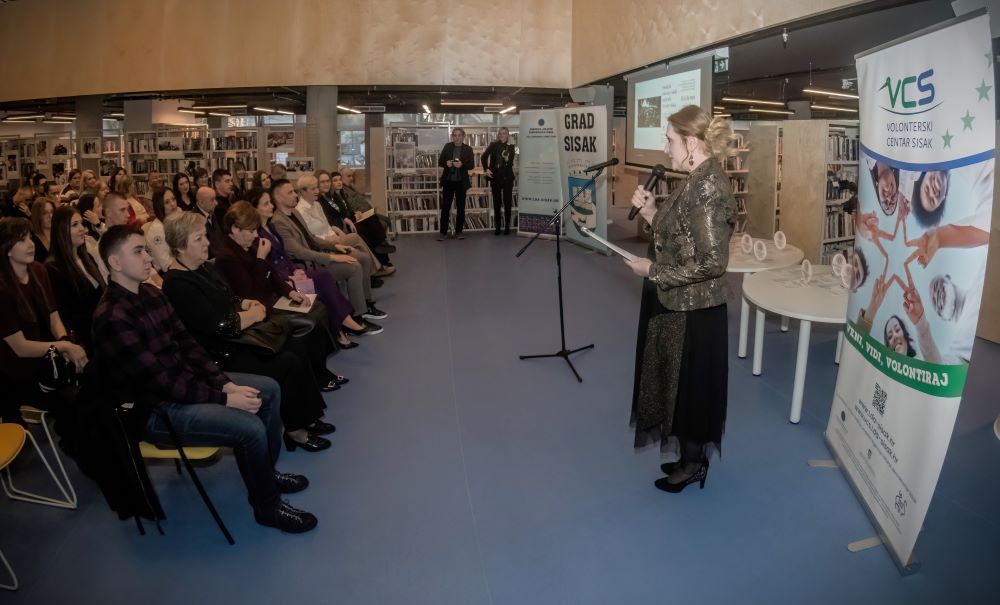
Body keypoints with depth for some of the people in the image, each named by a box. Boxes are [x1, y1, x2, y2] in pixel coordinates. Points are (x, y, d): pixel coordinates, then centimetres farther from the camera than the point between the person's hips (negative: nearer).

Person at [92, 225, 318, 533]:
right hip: (157, 409, -9)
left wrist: (226, 383, -6)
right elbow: (160, 383, -25)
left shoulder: (151, 294, 4)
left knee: (269, 389, 7)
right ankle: (268, 507, 1)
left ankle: (266, 471, 24)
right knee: (250, 427, -24)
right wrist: (224, 399, -22)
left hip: (184, 379, 9)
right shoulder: (112, 317, -24)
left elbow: (188, 345, 6)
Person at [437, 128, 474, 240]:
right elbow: (440, 162, 5)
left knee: (461, 207, 7)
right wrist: (446, 163, -15)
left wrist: (462, 165, -19)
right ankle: (443, 232, 6)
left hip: (461, 182, 0)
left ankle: (459, 232, 18)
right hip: (448, 181, 0)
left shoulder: (468, 149, 1)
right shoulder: (447, 146, 4)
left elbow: (472, 165, -3)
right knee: (445, 207, 1)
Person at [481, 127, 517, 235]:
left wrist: (507, 159, -23)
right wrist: (486, 169, -4)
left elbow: (511, 163, -3)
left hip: (507, 178, -1)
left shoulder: (511, 147, 2)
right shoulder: (493, 145, 3)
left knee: (507, 202, 2)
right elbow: (483, 157, 6)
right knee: (496, 203, 5)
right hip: (495, 177, 1)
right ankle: (497, 227, 11)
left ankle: (507, 226, 9)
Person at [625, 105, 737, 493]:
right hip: (678, 306, 10)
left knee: (690, 385, 6)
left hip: (694, 312, -10)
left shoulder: (709, 189, -22)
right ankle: (691, 457, 36)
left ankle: (693, 465, 25)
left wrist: (654, 271, -19)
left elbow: (712, 262, -26)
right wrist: (650, 211, 1)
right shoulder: (698, 183, 8)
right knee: (679, 383, 19)